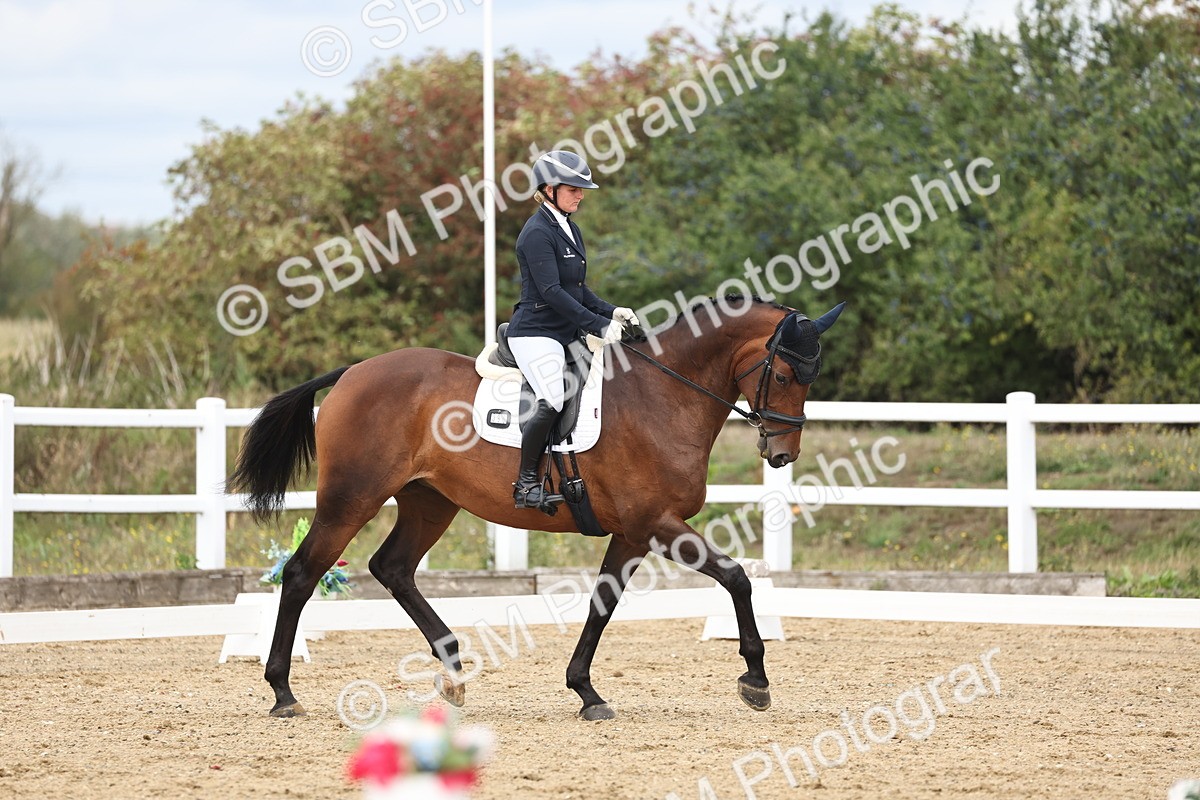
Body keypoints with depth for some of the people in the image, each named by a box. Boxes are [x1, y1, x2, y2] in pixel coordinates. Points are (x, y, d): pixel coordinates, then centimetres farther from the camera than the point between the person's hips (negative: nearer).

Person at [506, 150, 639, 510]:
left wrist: (610, 312, 2)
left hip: (566, 333, 10)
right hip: (536, 333, -10)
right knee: (553, 402, -27)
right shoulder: (538, 233, -13)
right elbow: (551, 292, -21)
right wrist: (599, 326, -24)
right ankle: (527, 481, -15)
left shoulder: (570, 230, 15)